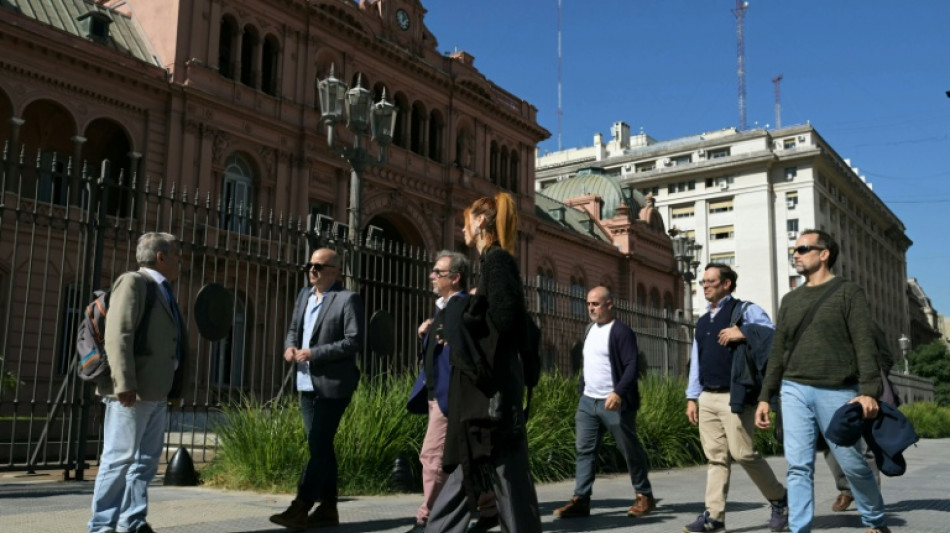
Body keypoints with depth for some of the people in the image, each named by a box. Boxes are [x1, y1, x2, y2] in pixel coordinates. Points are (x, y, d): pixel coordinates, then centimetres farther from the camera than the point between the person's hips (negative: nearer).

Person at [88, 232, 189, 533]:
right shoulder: (133, 282, -6)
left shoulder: (162, 291, 21)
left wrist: (173, 388, 18)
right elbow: (118, 335, -16)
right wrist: (124, 384, -24)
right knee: (120, 457, -4)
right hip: (133, 391, -9)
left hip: (156, 391, 9)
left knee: (147, 460, 11)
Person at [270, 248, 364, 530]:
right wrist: (290, 346, 0)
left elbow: (354, 341, -16)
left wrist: (314, 353, -19)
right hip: (306, 382, 8)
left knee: (319, 445, -7)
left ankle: (300, 508, -5)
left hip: (332, 384, -8)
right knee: (321, 445, 12)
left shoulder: (348, 299, -8)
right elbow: (293, 329, 23)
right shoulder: (304, 295, 14)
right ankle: (328, 508, 20)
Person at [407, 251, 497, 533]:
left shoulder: (467, 304, -12)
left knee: (432, 454, -8)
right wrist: (425, 334, 6)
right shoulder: (443, 306, 18)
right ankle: (489, 510, 23)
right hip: (437, 392, 10)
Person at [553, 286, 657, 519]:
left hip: (613, 402, -7)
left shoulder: (621, 331, -11)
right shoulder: (590, 330, 14)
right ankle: (581, 499, 4)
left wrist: (618, 392, -31)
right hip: (587, 401, 8)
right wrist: (582, 391, 18)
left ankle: (644, 495, 19)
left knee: (630, 450, 5)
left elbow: (632, 366, -19)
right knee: (584, 449, 3)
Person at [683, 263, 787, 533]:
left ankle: (779, 499, 16)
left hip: (734, 396, -6)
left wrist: (743, 333, -21)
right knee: (716, 457, 5)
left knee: (743, 453, -6)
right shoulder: (702, 322, 20)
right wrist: (692, 397, 16)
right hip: (707, 397, 6)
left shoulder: (745, 310, 0)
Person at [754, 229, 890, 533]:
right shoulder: (790, 300, 16)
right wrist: (765, 396, 11)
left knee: (852, 464, 5)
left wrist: (869, 391, -20)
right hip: (794, 391, 4)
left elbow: (865, 345, -8)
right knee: (798, 466, -2)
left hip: (837, 392, -4)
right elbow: (778, 352, 16)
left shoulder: (848, 292, 2)